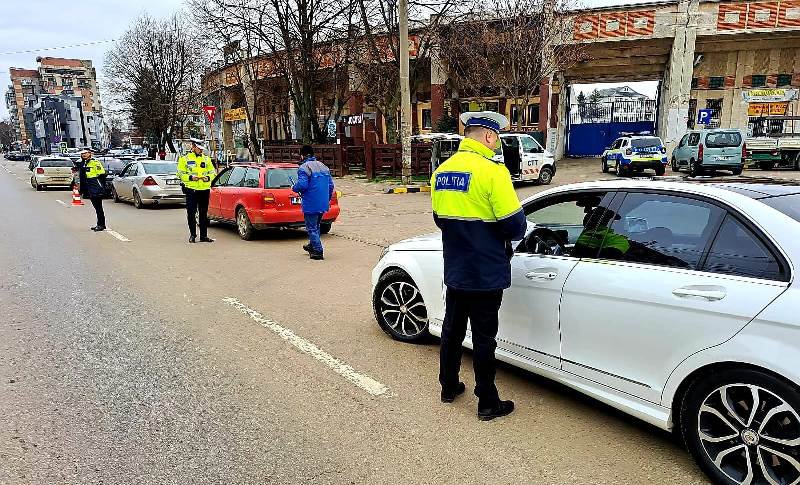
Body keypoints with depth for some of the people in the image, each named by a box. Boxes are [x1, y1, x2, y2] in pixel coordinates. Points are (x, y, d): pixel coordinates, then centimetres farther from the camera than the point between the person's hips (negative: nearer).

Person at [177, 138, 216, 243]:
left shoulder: (207, 159, 12)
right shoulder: (185, 159, 3)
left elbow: (213, 172, 16)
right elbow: (180, 173, 1)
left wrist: (208, 177, -4)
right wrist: (190, 177, -15)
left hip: (205, 189, 3)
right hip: (191, 189, -2)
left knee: (204, 214, 6)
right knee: (191, 213, 0)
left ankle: (204, 235, 12)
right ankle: (192, 235, 13)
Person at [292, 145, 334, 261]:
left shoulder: (304, 167, -12)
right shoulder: (323, 166, 12)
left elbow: (302, 185, -23)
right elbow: (331, 185, 12)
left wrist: (294, 188, -2)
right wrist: (328, 199, 23)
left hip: (311, 205, -8)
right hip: (323, 204, 8)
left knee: (312, 228, 2)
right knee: (316, 226, 24)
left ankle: (318, 251, 0)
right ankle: (312, 246, 39)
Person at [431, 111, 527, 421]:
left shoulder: (442, 171, 5)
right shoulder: (491, 171, -18)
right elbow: (514, 224, -19)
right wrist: (514, 235, 3)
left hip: (454, 270, 7)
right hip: (486, 273, -6)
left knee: (452, 329, 19)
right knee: (483, 338, 5)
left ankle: (449, 387, 35)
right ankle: (487, 403, 19)